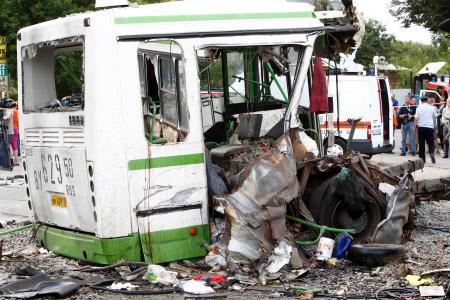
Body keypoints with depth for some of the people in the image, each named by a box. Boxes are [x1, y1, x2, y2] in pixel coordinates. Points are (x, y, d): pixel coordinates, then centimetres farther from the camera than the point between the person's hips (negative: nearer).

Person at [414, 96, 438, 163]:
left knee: (421, 144, 5)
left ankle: (422, 158, 6)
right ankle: (432, 154, -20)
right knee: (431, 143, 6)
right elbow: (435, 117, 15)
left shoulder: (419, 108, -2)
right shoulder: (432, 108, 4)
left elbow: (416, 118, -6)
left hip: (421, 127, -1)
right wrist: (434, 125, 29)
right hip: (430, 127, 1)